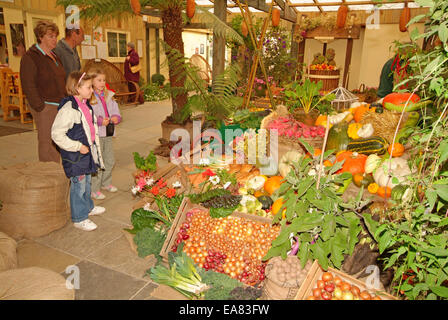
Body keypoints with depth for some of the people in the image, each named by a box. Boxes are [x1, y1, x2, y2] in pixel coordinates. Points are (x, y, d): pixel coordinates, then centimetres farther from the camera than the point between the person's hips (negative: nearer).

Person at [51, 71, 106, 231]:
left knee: (87, 181, 22)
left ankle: (88, 207, 41)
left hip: (88, 151, 9)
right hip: (75, 156, -9)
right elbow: (57, 134, -24)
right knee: (78, 184, 0)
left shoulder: (85, 105, 7)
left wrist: (94, 144, 16)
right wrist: (78, 147, -21)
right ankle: (79, 218, 12)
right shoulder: (68, 108, -22)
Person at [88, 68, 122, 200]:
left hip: (108, 133, 7)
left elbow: (116, 111, 14)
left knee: (110, 160, 15)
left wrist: (116, 117, -7)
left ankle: (106, 183, 35)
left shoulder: (109, 96, 11)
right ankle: (94, 190, 10)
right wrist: (100, 121, -26)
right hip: (95, 134, -6)